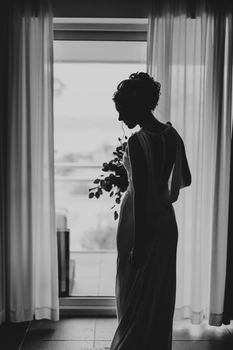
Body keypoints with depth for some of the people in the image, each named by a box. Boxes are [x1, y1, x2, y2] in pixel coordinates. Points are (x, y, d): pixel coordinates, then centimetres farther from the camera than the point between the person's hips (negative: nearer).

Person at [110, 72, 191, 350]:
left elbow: (140, 195, -22)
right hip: (166, 222, 7)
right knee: (160, 294, 19)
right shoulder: (172, 135, 0)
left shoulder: (137, 142, -21)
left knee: (134, 296, 10)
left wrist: (138, 246, -18)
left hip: (141, 224, -7)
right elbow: (185, 180, 11)